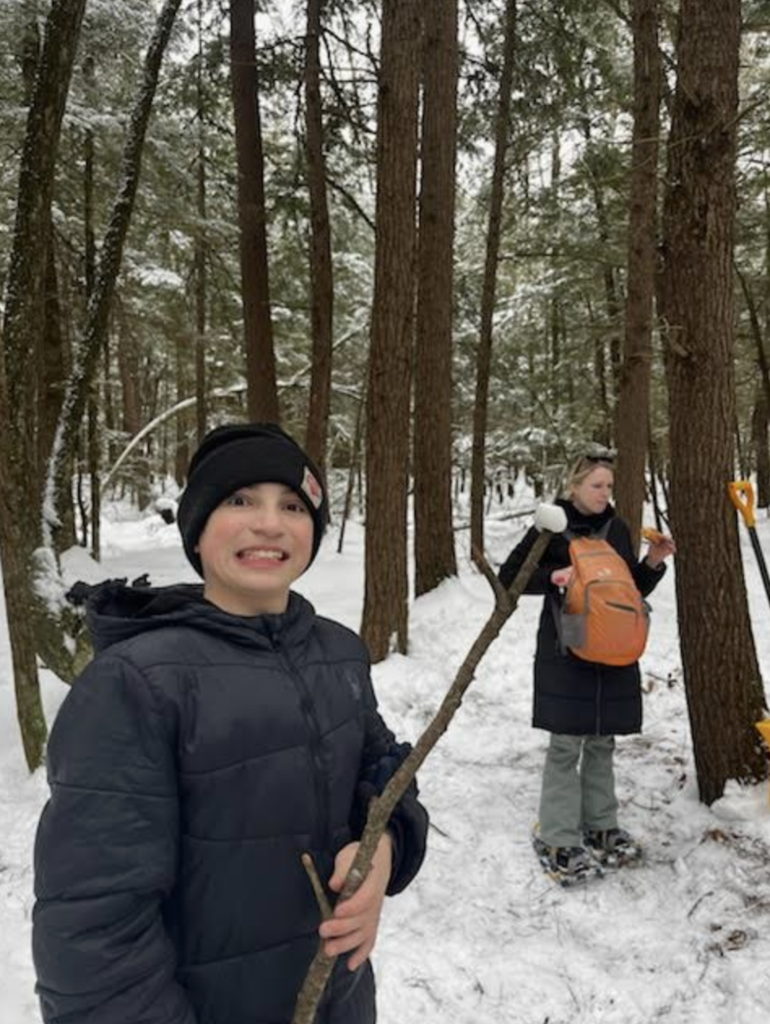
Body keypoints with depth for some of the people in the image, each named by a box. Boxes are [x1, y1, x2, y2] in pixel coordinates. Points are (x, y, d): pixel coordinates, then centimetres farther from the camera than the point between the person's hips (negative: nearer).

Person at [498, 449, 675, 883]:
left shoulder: (618, 529, 9)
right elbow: (510, 575, -5)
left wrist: (653, 563, -3)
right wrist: (552, 576, -20)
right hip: (566, 651, -5)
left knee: (602, 742, 14)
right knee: (566, 745, -2)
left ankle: (600, 826, 28)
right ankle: (558, 840, 9)